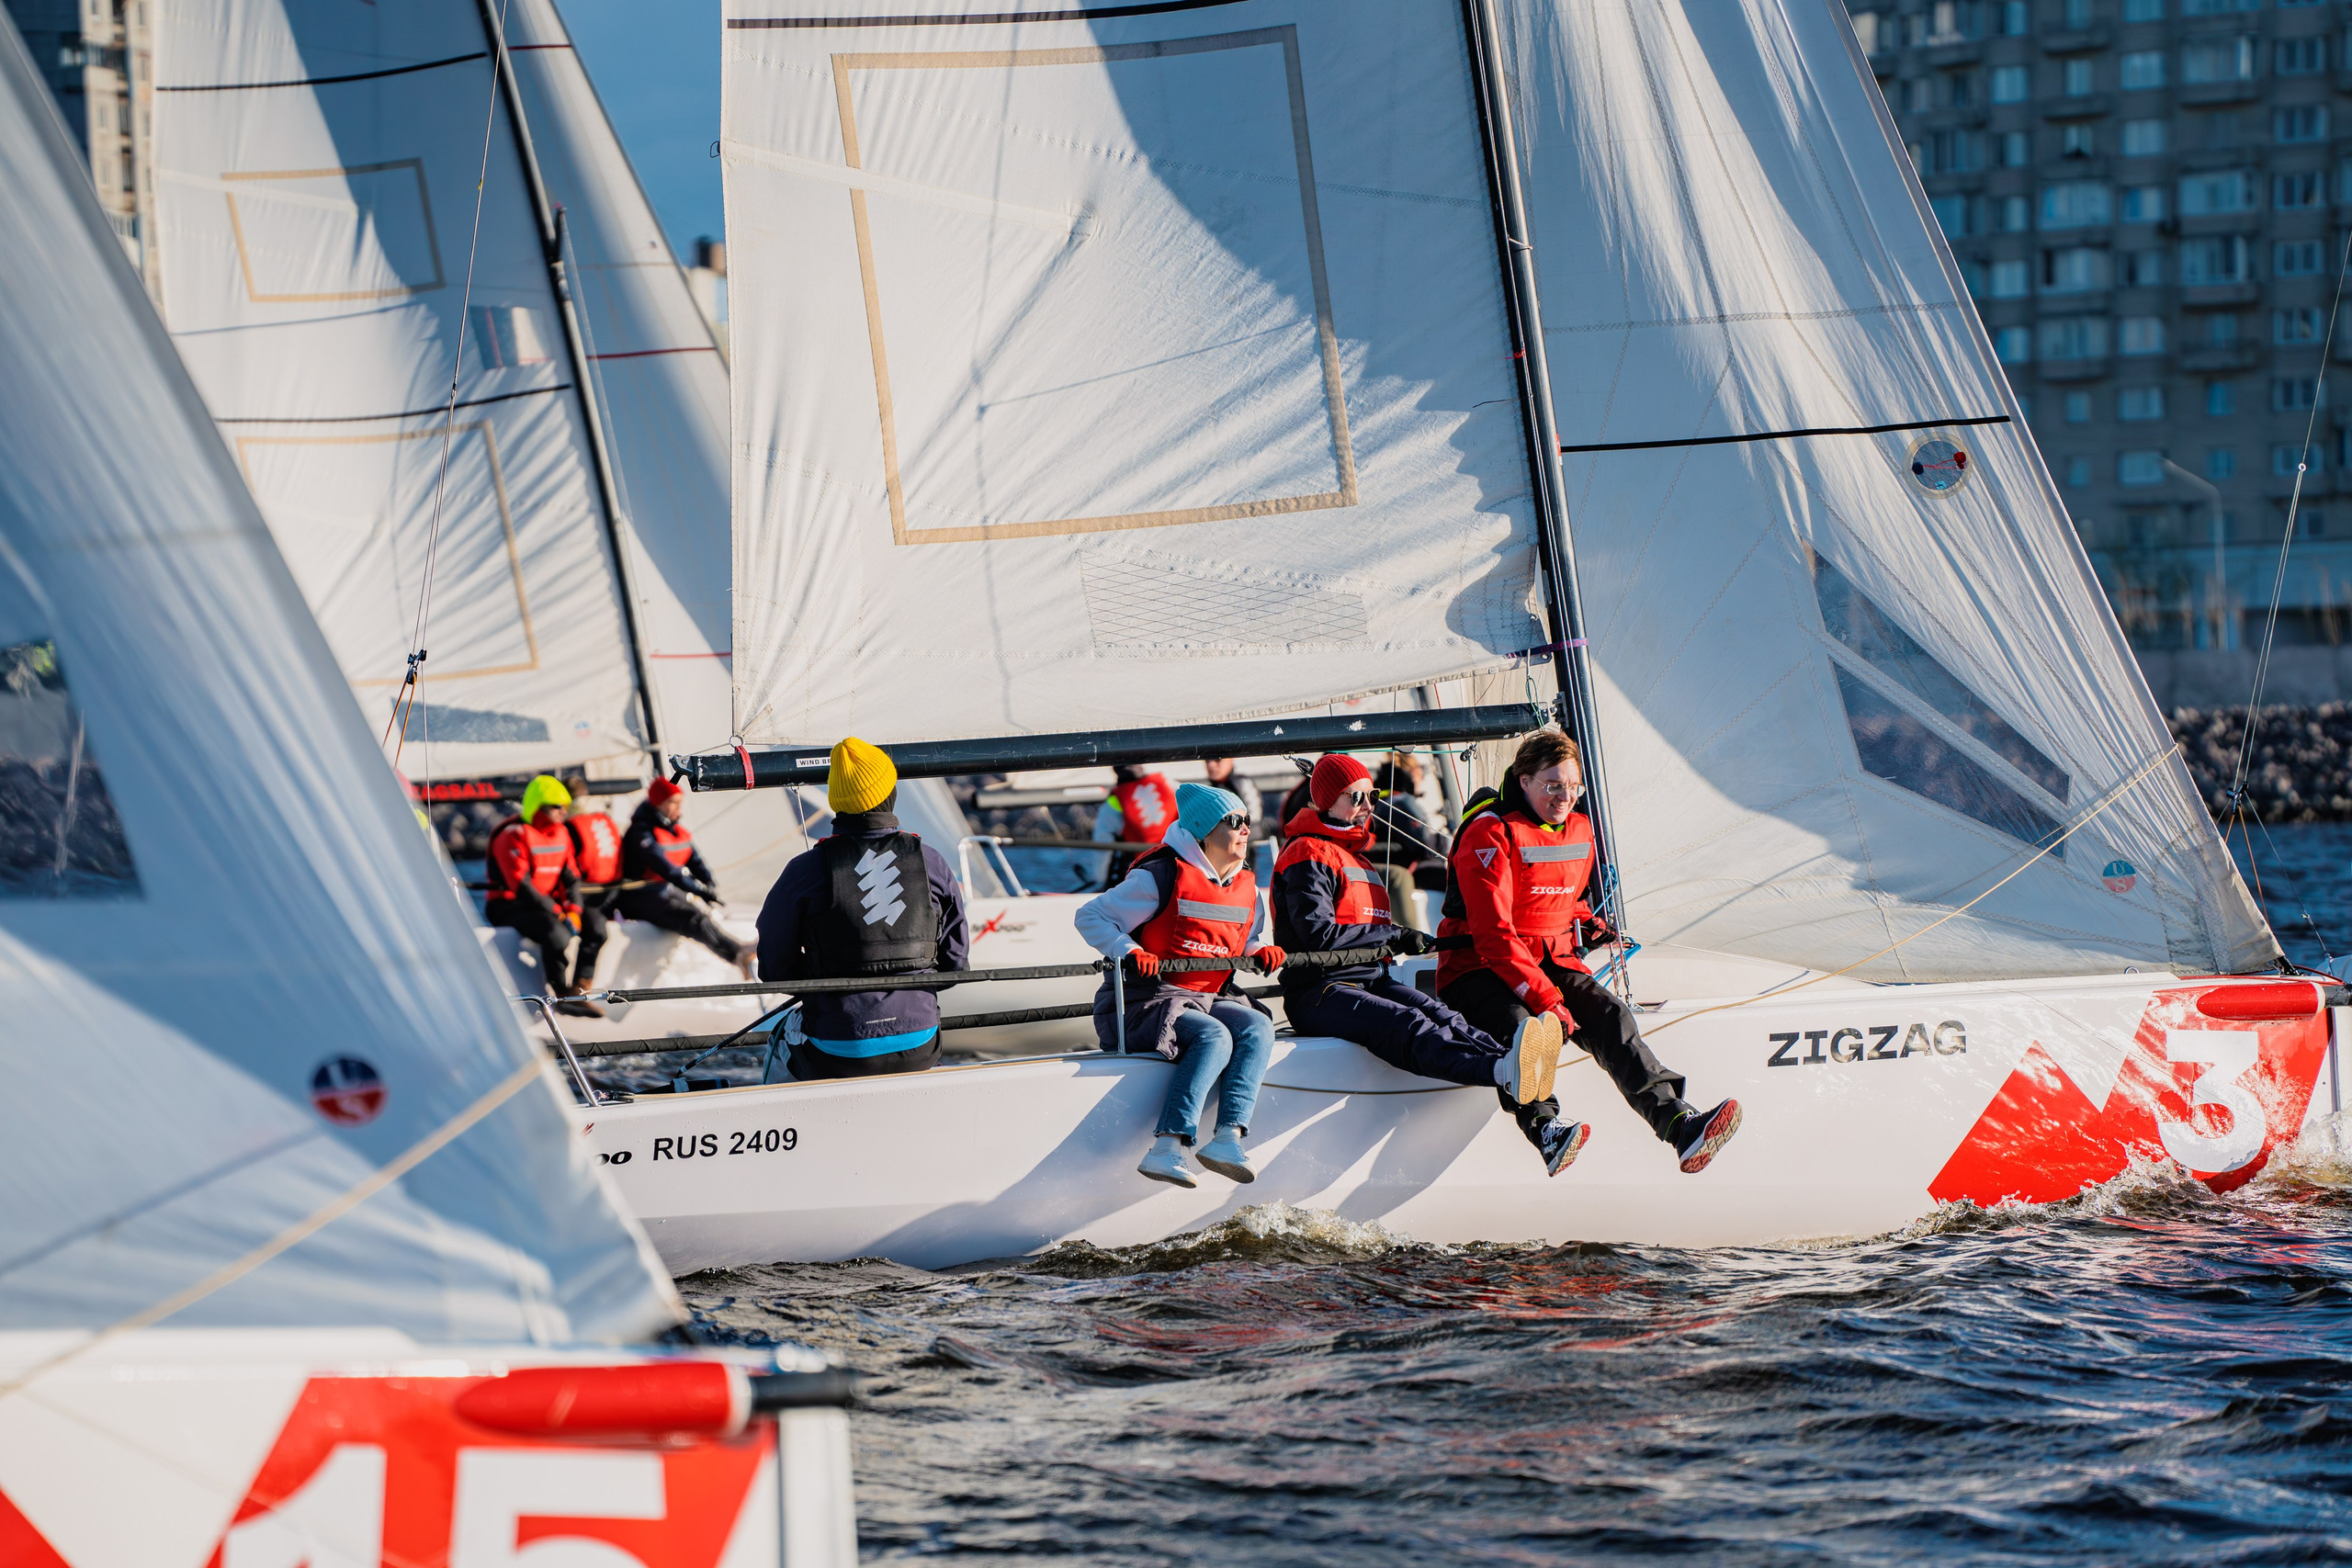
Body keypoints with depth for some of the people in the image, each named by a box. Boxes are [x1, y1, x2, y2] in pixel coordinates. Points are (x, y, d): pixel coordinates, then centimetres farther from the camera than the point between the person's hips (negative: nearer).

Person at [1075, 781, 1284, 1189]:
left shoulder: (1245, 887, 13)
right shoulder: (1161, 878, -9)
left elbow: (1245, 942, 30)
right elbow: (1090, 916, -6)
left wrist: (1258, 952, 6)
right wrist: (1128, 952, -21)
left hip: (1208, 999, 7)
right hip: (1149, 1000, -7)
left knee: (1257, 1027, -22)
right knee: (1213, 1037, -33)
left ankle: (1228, 1138, -34)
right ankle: (1167, 1149, -42)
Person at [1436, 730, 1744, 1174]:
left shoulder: (1580, 830, 13)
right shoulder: (1490, 834, -11)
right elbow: (1494, 933, -20)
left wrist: (1585, 924, 10)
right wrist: (1546, 998, -26)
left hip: (1553, 961, 5)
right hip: (1479, 967, -5)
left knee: (1610, 1016, -23)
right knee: (1518, 1023, -38)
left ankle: (1678, 1125, -40)